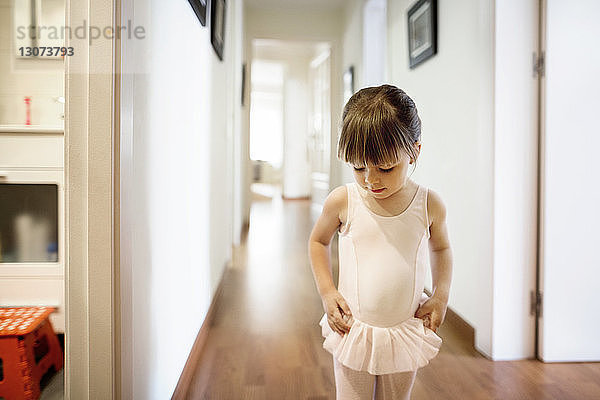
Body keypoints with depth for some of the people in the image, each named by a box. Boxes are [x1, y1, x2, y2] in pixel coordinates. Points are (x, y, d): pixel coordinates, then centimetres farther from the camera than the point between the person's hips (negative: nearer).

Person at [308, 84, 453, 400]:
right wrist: (327, 292, -3)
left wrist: (440, 295, 0)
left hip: (406, 335, 1)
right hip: (353, 331, -1)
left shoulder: (429, 205, -8)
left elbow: (441, 248, 12)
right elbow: (318, 241, 7)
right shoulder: (342, 201, -11)